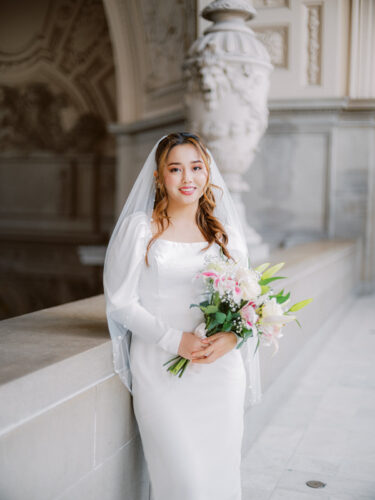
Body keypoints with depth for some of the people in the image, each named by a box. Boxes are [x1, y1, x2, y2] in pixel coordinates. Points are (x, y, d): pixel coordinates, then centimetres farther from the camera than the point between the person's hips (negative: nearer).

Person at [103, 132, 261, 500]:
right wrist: (175, 341, -15)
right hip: (162, 373, -3)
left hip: (221, 370, 3)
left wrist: (231, 336, -10)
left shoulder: (226, 233, 10)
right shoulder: (139, 227, -1)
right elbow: (121, 302, -3)